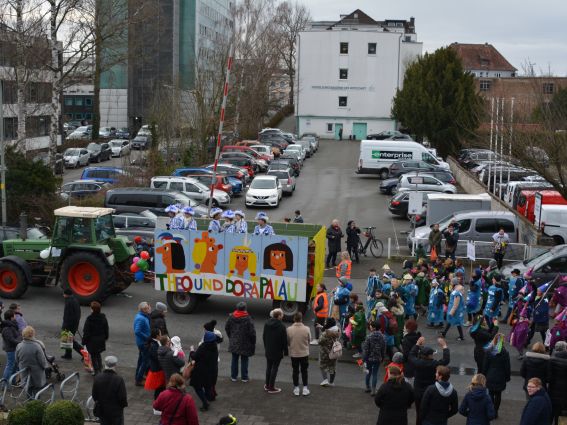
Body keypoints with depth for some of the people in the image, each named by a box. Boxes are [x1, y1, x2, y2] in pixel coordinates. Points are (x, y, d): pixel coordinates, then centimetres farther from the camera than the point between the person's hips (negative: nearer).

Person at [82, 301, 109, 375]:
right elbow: (106, 329, 8)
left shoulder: (89, 319, -22)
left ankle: (96, 370, 12)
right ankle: (100, 368, 27)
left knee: (93, 356, 9)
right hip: (101, 340, 6)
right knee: (98, 354, 23)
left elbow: (86, 332, -17)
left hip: (92, 341, -6)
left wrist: (84, 341, -7)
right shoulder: (103, 318, -4)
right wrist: (106, 337, 22)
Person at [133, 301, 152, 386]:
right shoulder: (141, 319, -26)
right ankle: (139, 380, 6)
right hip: (143, 343, -10)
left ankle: (138, 377, 35)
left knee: (141, 359, 22)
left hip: (141, 342, 10)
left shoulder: (143, 316, 6)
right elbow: (137, 332, -31)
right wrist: (147, 337, -24)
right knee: (146, 361, -1)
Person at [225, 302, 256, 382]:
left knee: (234, 359, 15)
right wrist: (253, 342, -1)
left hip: (234, 342, 4)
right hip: (245, 343, -4)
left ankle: (233, 376, 21)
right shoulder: (247, 318, -19)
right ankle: (244, 377, 16)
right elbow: (252, 332, -16)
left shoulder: (231, 317, -4)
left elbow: (227, 328, 9)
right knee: (244, 360, 9)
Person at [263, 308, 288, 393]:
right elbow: (284, 340, -16)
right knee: (274, 368, 4)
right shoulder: (281, 326, -21)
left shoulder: (267, 324, -1)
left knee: (268, 367, 18)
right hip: (277, 351, -6)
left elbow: (264, 337, 10)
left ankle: (267, 385, 27)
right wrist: (285, 351, -5)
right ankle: (271, 388, 10)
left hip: (268, 350, 6)